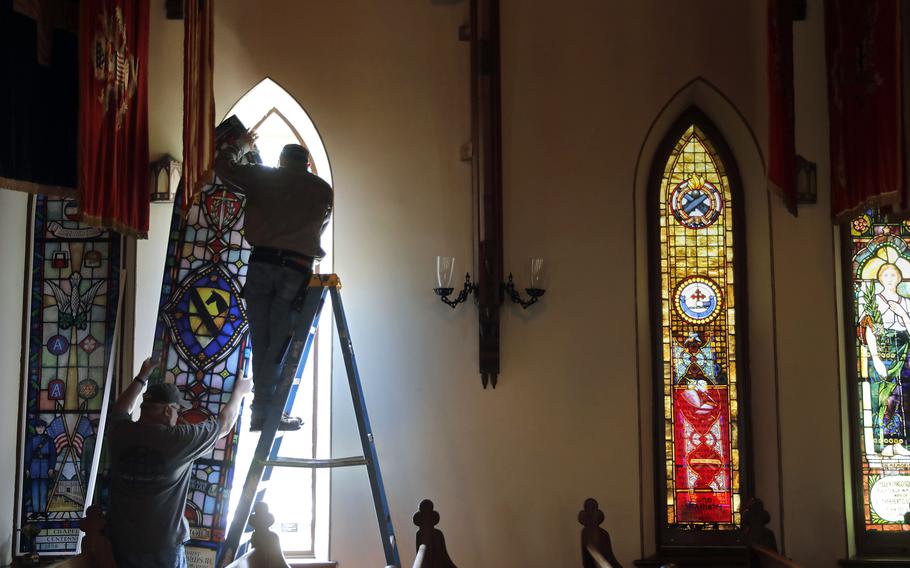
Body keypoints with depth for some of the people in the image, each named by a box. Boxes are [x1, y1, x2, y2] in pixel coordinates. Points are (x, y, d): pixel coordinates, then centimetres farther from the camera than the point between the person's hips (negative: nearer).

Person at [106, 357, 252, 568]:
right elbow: (224, 424, 1)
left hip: (121, 544, 4)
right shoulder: (179, 439, -16)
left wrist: (142, 377, 30)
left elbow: (121, 408, 19)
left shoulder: (119, 433, -6)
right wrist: (239, 392, 17)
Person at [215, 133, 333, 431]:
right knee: (280, 342, -1)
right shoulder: (323, 190, 14)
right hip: (297, 269, -1)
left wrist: (242, 145, 40)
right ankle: (264, 411, -6)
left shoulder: (262, 176, 13)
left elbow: (223, 165, 23)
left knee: (261, 341, 7)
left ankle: (262, 409, 7)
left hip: (262, 262, 1)